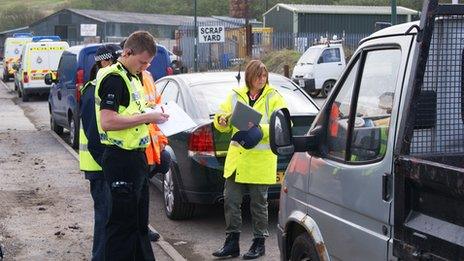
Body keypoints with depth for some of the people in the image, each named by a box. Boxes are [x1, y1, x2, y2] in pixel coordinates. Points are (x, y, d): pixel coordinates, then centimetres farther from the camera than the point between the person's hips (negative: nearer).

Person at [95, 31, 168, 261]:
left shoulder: (132, 77, 15)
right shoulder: (113, 78, -16)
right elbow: (107, 121, -25)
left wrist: (153, 115, 9)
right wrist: (147, 117, -20)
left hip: (137, 156, 10)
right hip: (121, 158, -10)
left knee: (139, 221, 19)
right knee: (122, 223, -3)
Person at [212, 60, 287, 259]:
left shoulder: (274, 98, -2)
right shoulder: (235, 96, 9)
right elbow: (221, 121, 14)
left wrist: (260, 129, -23)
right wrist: (222, 120, -10)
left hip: (261, 159, -4)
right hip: (236, 158, 4)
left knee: (258, 203, 6)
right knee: (230, 200, 5)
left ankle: (259, 243, 20)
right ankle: (232, 243, 16)